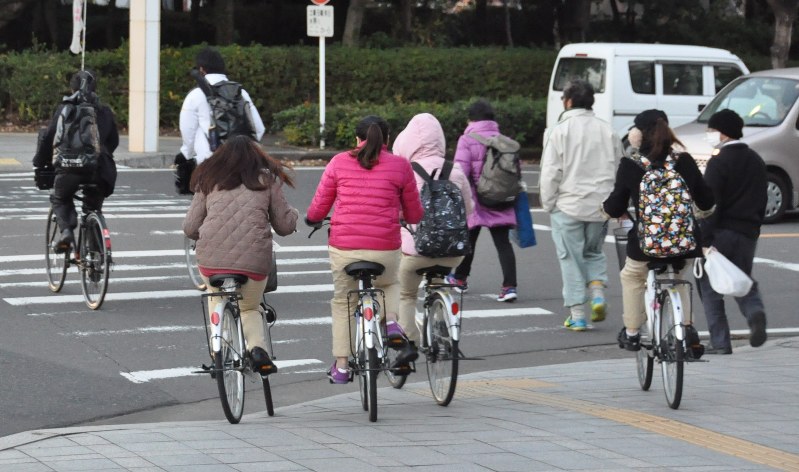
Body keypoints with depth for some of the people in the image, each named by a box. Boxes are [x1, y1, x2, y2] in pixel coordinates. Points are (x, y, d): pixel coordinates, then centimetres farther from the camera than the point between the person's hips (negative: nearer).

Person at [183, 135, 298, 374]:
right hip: (254, 262, 0)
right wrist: (293, 213, 35)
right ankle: (257, 346, -4)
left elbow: (190, 228, 9)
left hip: (212, 258, 1)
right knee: (249, 308, 24)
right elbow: (285, 226, 12)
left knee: (216, 299, 31)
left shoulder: (209, 181, 12)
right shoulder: (267, 180, 10)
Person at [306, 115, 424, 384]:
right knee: (389, 285, 31)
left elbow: (318, 208, 7)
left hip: (343, 248, 0)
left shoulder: (339, 162, 2)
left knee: (342, 303, 19)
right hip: (385, 249, 0)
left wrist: (311, 219, 30)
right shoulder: (400, 166, 2)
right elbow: (414, 215, 9)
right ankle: (392, 326, 3)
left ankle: (340, 368, 21)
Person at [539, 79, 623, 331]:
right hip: (600, 206, 4)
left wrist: (548, 202, 2)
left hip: (568, 206, -4)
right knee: (594, 253, 21)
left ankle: (577, 314, 3)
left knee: (571, 258, 4)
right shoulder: (607, 130, 6)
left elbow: (550, 172, -10)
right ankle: (598, 291, -2)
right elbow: (619, 169, 11)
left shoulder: (560, 131, -9)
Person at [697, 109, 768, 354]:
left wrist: (706, 240, -19)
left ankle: (720, 342, -3)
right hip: (748, 233, 7)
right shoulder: (756, 161, 12)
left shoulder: (719, 162, -11)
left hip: (722, 232, -7)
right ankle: (755, 311, -13)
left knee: (710, 287, 3)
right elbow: (762, 199, 18)